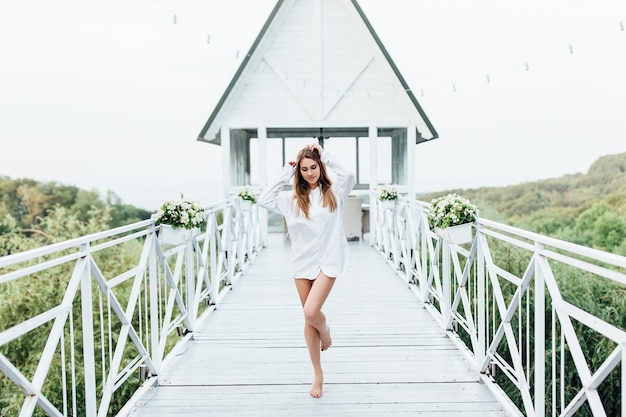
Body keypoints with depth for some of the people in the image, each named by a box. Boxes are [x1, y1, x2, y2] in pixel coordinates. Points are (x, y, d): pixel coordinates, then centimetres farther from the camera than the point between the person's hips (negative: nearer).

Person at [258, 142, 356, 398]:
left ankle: (325, 330, 20)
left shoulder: (333, 192, 0)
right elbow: (264, 200, 0)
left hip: (328, 260, -3)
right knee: (309, 319, 9)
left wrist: (326, 156, -8)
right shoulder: (293, 199, 7)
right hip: (302, 262, 4)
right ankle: (318, 375, 23)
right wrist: (285, 173, 2)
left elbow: (349, 175, -17)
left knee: (311, 312, -19)